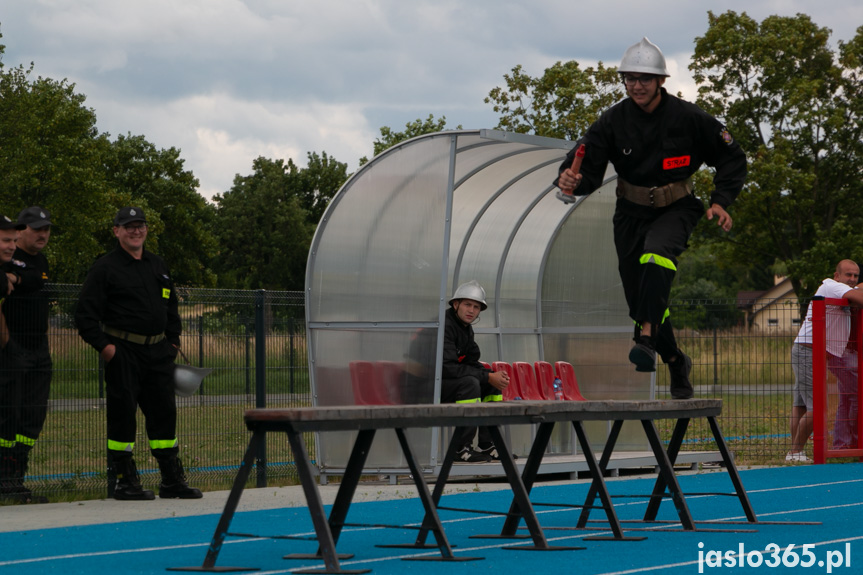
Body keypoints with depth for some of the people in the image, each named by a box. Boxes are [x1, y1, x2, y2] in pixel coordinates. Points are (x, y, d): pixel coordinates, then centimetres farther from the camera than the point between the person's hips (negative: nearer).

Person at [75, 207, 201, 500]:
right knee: (122, 412, -4)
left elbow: (171, 307, 27)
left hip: (158, 351, 6)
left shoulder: (158, 265, 17)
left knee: (164, 410, 6)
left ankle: (172, 480, 12)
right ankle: (125, 480, 3)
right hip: (123, 352, -6)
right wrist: (103, 345, -14)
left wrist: (173, 341, 18)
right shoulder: (105, 267, -3)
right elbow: (85, 312, -7)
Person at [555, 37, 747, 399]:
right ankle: (676, 362, 27)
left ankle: (647, 337, -43)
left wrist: (721, 200, -12)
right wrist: (571, 180, -37)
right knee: (640, 296, 4)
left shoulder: (688, 119, -11)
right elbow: (588, 167, -14)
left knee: (657, 251, -36)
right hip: (632, 212, 3)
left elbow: (732, 159, 0)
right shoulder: (613, 121, -8)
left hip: (676, 209, -3)